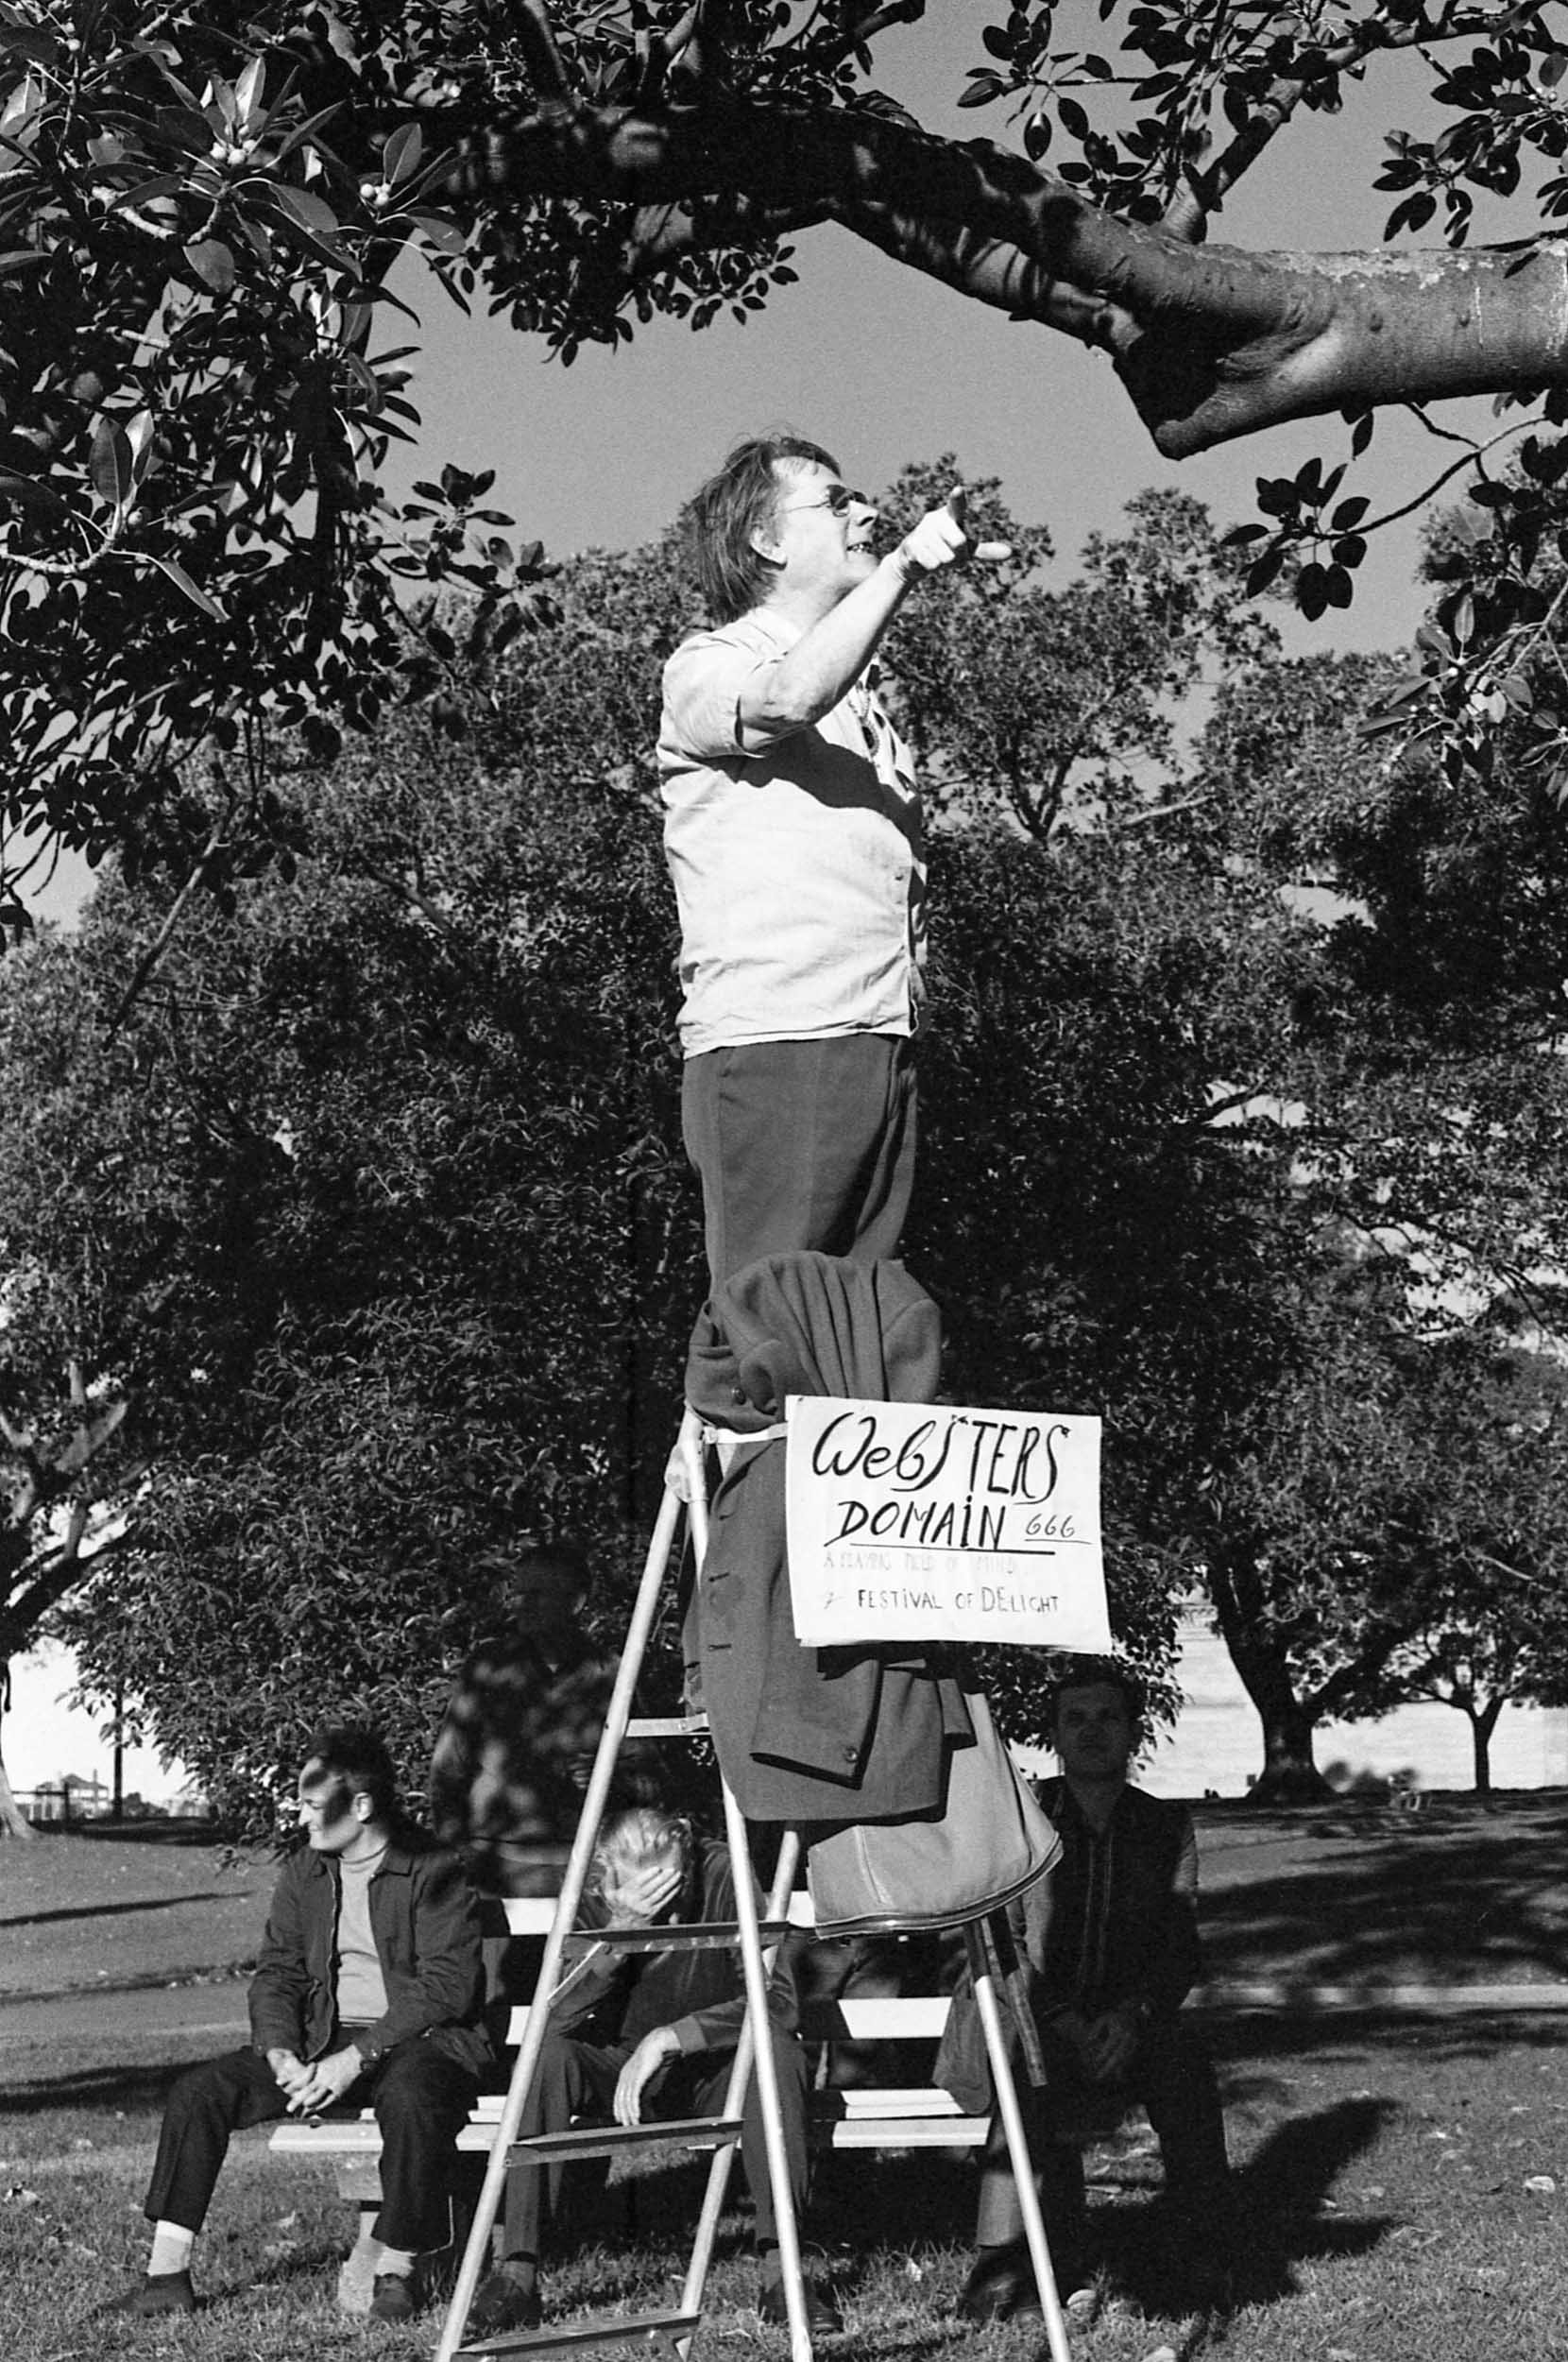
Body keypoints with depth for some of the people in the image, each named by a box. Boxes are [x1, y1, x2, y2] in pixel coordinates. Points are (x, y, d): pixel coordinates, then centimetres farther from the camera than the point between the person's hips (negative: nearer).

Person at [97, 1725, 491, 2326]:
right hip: (322, 2042, 6)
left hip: (418, 2040, -6)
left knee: (410, 2099, -40)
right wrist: (281, 2053, -12)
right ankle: (168, 2274, -9)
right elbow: (276, 1973, 9)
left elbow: (446, 1986, -15)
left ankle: (397, 2271, -20)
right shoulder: (302, 1875, 11)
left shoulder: (433, 1872, -8)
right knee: (199, 2091, -12)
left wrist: (358, 2058, -22)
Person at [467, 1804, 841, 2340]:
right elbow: (556, 2018, -25)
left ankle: (778, 2266, -28)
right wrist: (620, 1931, -37)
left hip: (711, 2068, -1)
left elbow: (778, 2000, -27)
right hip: (619, 2067, 1)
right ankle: (517, 2272, -25)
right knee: (547, 2052, -28)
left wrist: (667, 2038, -32)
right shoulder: (589, 1893, -16)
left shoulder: (722, 1874, -21)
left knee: (776, 2051, -32)